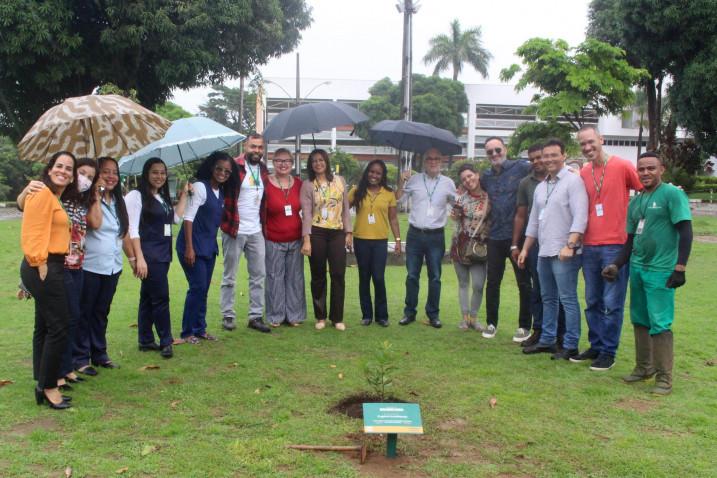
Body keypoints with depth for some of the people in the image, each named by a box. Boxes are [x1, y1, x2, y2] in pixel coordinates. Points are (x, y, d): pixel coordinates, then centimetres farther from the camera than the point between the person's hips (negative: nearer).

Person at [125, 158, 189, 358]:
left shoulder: (163, 197, 15)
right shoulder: (137, 196, -8)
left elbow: (176, 218, 4)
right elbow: (133, 230, -14)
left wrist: (184, 194, 10)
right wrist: (139, 258, -20)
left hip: (163, 253, 8)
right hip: (149, 254, -8)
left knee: (148, 296, 13)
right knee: (161, 296, -6)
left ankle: (145, 340, 19)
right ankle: (165, 341, 4)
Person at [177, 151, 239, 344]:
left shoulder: (221, 192, 10)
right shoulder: (200, 186, -13)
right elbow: (188, 218, -17)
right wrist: (189, 248, -21)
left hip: (209, 246, 7)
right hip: (193, 245, -7)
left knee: (203, 289, 11)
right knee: (197, 287, -6)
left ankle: (200, 329, 22)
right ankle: (187, 332, 5)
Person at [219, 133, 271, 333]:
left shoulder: (263, 170, 11)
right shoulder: (233, 167, -9)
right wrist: (227, 222, -13)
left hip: (256, 232, 6)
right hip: (235, 231, -6)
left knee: (259, 276, 7)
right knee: (229, 277, 5)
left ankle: (256, 316, 14)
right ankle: (228, 316, 14)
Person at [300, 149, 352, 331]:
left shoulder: (339, 181, 7)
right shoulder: (307, 185, 1)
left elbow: (345, 209, 9)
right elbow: (307, 213, -6)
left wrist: (349, 232, 4)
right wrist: (306, 240, -14)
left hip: (337, 233, 2)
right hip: (316, 233, -2)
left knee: (338, 276, 0)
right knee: (318, 277, 6)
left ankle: (337, 317, 11)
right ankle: (320, 317, 18)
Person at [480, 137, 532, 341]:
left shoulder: (520, 168, -6)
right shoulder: (486, 177, 11)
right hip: (495, 237, 5)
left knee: (524, 283, 5)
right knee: (492, 282, 9)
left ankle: (524, 326, 16)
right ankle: (491, 323, 22)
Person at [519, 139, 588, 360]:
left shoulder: (573, 181, -7)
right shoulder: (541, 187, 17)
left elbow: (580, 217, -15)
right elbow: (533, 221, 23)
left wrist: (569, 245, -23)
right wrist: (525, 249, 21)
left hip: (564, 253, -8)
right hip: (544, 252, 8)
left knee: (568, 299, -4)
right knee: (548, 299, 14)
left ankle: (570, 345, 2)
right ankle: (547, 340, 23)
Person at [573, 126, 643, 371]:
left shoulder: (622, 166, -7)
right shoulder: (583, 173, 9)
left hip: (616, 245, -5)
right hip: (589, 246, 6)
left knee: (612, 303, 0)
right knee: (592, 302, 13)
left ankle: (608, 352, 11)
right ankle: (596, 346, 26)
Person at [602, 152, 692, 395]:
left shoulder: (672, 194, -6)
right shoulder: (635, 202, 14)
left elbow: (686, 232, -10)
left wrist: (680, 268, -16)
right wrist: (616, 265, 10)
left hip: (660, 271, -7)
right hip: (637, 268, 7)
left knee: (659, 324, -6)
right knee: (639, 320, 14)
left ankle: (664, 377, 4)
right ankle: (644, 367, 27)